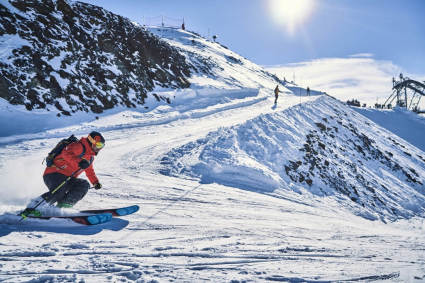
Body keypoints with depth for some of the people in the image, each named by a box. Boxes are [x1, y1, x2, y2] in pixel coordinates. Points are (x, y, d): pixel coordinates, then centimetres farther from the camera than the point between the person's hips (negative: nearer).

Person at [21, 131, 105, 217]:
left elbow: (90, 171, 35)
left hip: (67, 179, 9)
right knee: (58, 192, -32)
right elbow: (66, 153, -28)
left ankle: (64, 204, -14)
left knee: (84, 185, -9)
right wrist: (79, 162, -41)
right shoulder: (79, 146, -9)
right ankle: (30, 209, -27)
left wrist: (96, 182, 23)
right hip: (55, 173, -9)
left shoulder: (90, 156, 20)